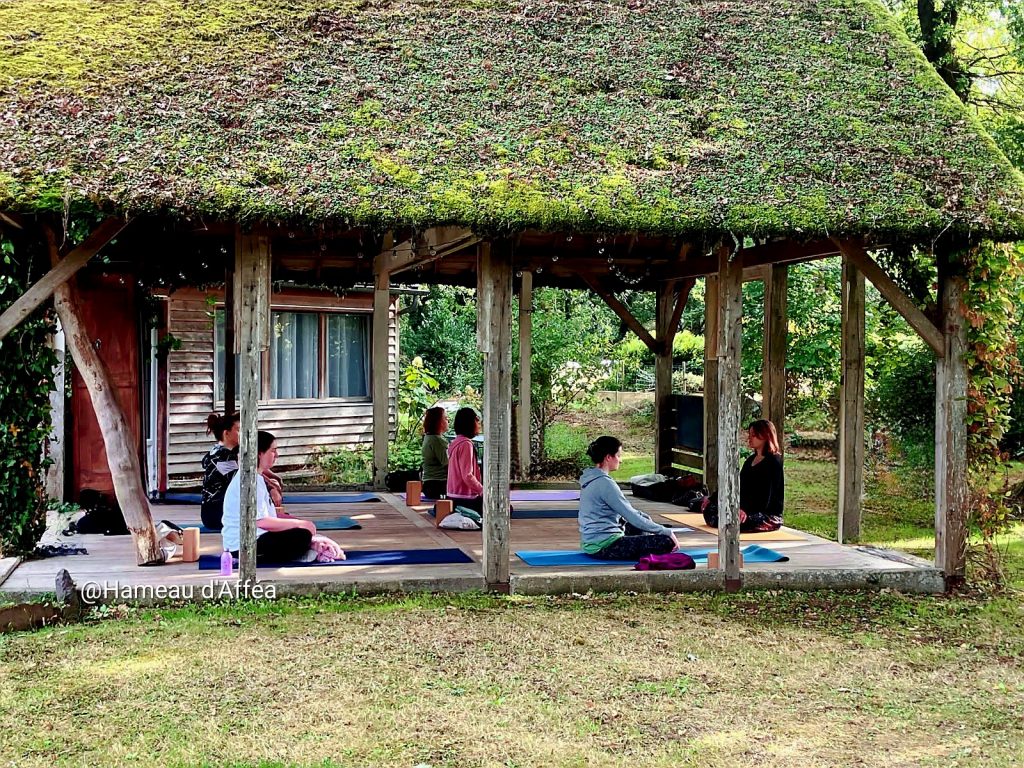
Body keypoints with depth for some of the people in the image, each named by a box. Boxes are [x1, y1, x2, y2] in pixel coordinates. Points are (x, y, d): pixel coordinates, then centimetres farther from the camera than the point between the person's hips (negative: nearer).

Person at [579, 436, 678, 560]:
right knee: (667, 541, -16)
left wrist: (646, 518, 15)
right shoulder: (605, 484, -19)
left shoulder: (590, 478, 11)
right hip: (604, 547, -11)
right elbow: (632, 517, -18)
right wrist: (667, 532, -12)